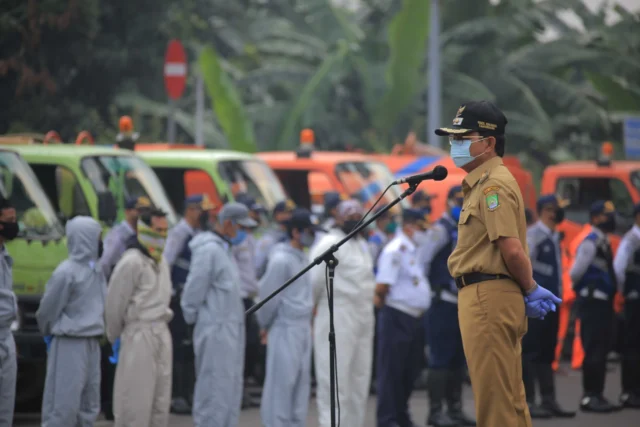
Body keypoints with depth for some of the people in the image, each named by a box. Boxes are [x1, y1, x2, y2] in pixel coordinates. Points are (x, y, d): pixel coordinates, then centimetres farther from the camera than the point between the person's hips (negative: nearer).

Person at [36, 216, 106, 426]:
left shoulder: (96, 271, 10)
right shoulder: (66, 272, -15)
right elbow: (47, 311, -6)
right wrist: (52, 334, 9)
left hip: (92, 344, 8)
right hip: (69, 345, -8)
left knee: (88, 405, 12)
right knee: (63, 404, -7)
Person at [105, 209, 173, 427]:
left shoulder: (161, 262, 14)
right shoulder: (132, 262, -13)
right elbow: (114, 303, -9)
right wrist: (115, 335, 0)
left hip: (162, 333, 8)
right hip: (139, 335, -8)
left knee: (161, 396, 10)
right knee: (136, 395, -6)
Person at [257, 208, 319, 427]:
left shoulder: (303, 258, 13)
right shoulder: (281, 260, -14)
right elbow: (268, 295, -11)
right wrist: (265, 324, -3)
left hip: (303, 328, 8)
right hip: (285, 328, -8)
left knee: (301, 380, 9)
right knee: (282, 381, -5)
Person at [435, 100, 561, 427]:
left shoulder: (493, 185, -14)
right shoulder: (483, 182, 19)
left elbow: (512, 249, -21)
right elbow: (510, 250, 20)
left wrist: (530, 290, -8)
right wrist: (530, 291, 13)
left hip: (487, 297, -11)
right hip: (488, 298, 11)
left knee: (493, 397, -9)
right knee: (510, 397, 14)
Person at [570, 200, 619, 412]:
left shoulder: (604, 243, 16)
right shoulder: (590, 243, -13)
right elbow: (575, 273, -14)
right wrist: (582, 288, 1)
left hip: (603, 303, 9)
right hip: (592, 302, -9)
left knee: (602, 349, 11)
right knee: (593, 350, -9)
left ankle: (597, 395, 15)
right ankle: (589, 397, -6)